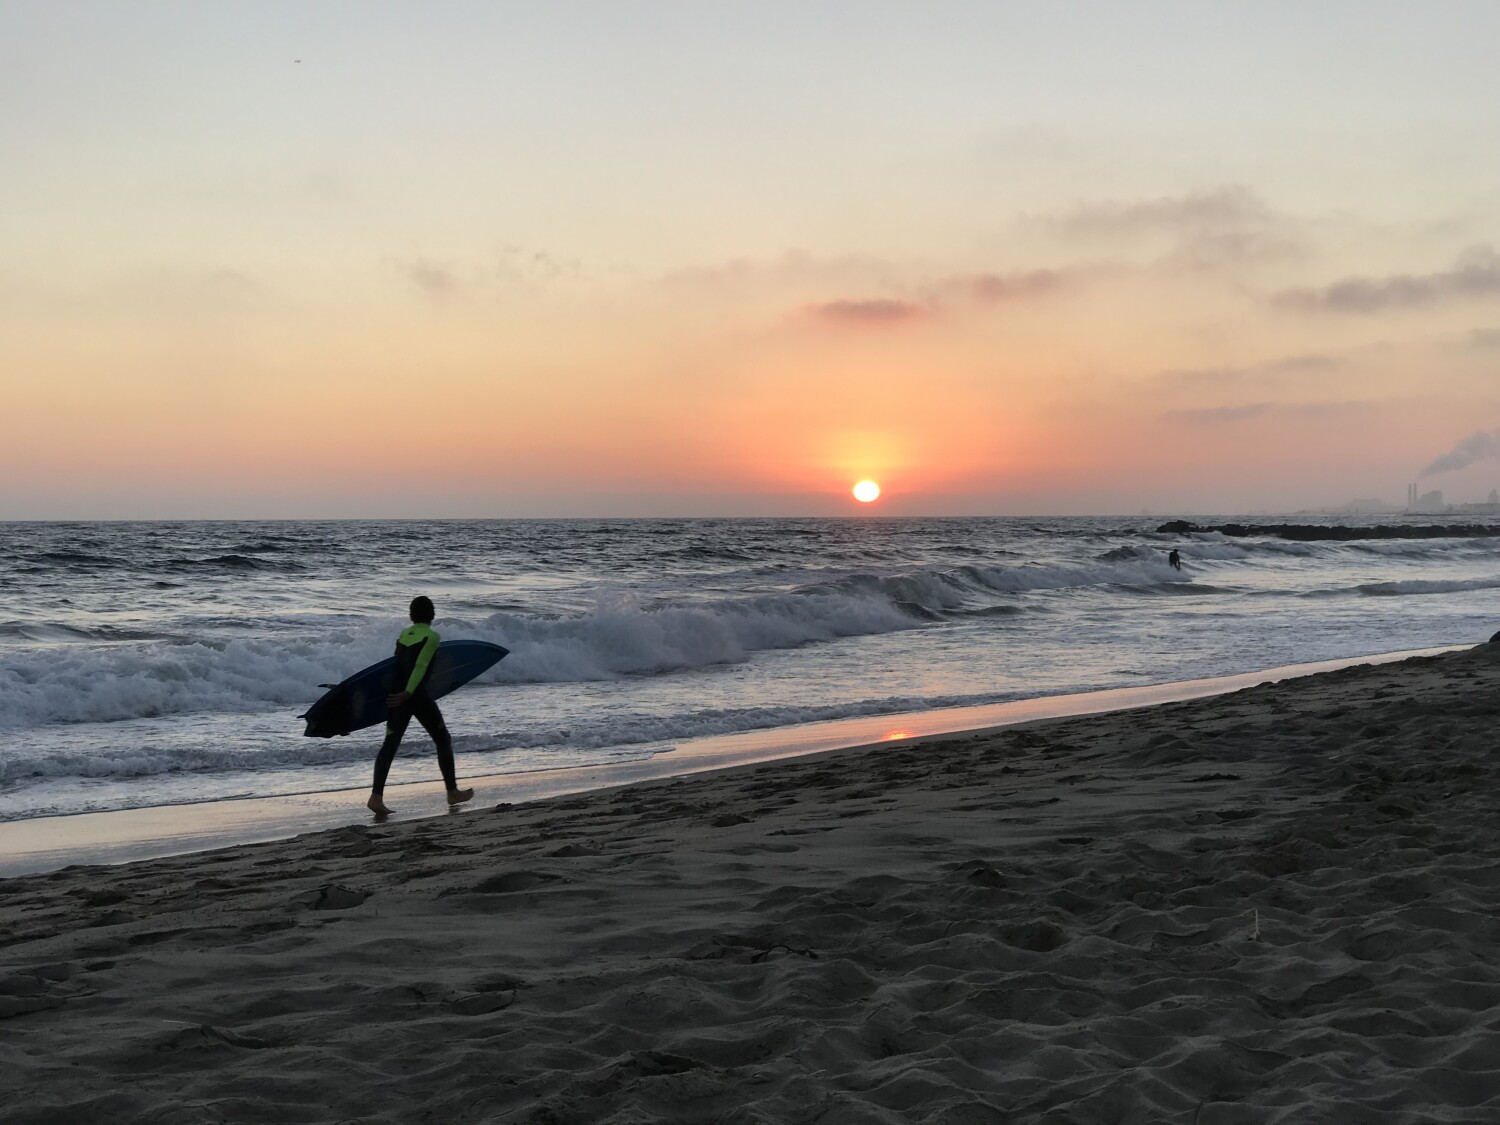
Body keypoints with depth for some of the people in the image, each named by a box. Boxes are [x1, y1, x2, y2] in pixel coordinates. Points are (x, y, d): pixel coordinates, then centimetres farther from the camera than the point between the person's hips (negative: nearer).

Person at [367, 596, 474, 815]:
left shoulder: (404, 633, 13)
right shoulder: (432, 636, -5)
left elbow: (398, 663, 17)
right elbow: (420, 666, -15)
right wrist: (407, 694, -18)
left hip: (396, 694, 5)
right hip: (417, 696, -5)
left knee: (390, 743, -2)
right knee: (443, 739, 12)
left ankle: (376, 796, -16)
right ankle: (452, 792, 18)